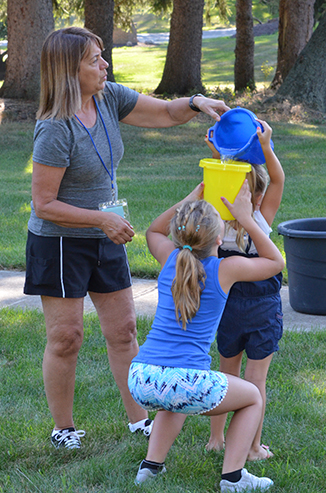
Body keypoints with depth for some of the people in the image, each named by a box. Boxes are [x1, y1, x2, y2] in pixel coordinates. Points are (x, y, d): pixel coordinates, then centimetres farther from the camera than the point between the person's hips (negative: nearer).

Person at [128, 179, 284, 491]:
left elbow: (153, 231, 37)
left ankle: (151, 465, 25)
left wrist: (191, 200, 31)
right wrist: (246, 219, 20)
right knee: (252, 398, 23)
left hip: (140, 379, 5)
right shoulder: (226, 269, 1)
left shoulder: (170, 258, 11)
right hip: (187, 382, -5)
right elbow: (276, 262, 20)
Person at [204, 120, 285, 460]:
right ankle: (253, 447, 10)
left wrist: (218, 153, -13)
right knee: (256, 378, 5)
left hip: (229, 305, 3)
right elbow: (278, 179, -14)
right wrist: (265, 147, -23)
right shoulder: (262, 220, -17)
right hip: (263, 307, -3)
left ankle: (215, 438, 24)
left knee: (226, 372, 18)